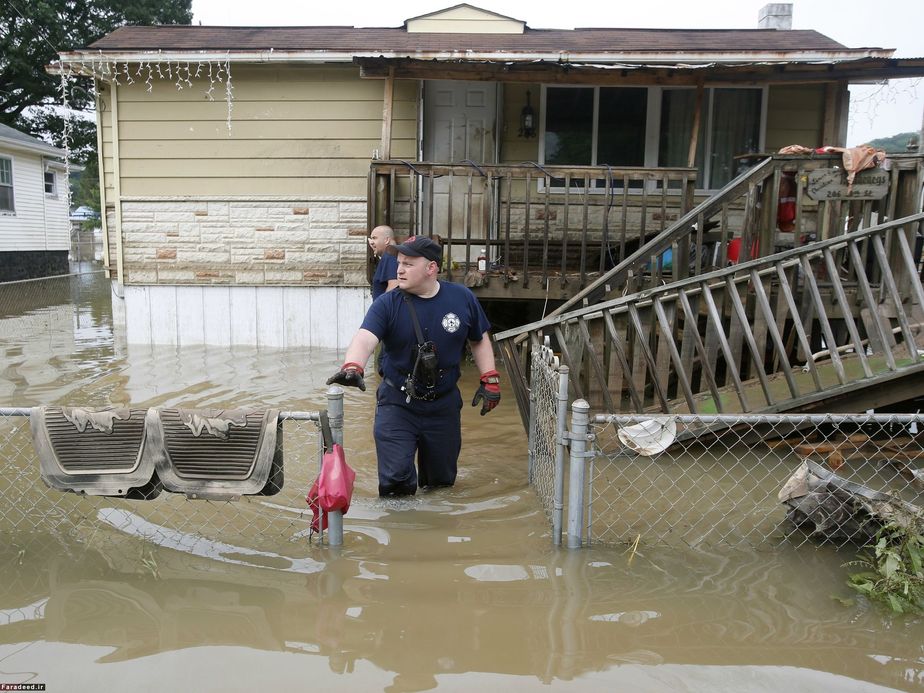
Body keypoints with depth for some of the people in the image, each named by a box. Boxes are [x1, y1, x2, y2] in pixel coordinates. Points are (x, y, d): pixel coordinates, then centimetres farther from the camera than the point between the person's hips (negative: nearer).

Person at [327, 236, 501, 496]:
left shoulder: (462, 298, -5)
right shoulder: (387, 304, -12)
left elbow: (479, 340, 10)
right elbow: (365, 339, -29)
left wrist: (490, 379, 2)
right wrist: (352, 366, -50)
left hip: (444, 405, 2)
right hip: (397, 404, -2)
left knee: (442, 480, 15)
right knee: (396, 479, -8)